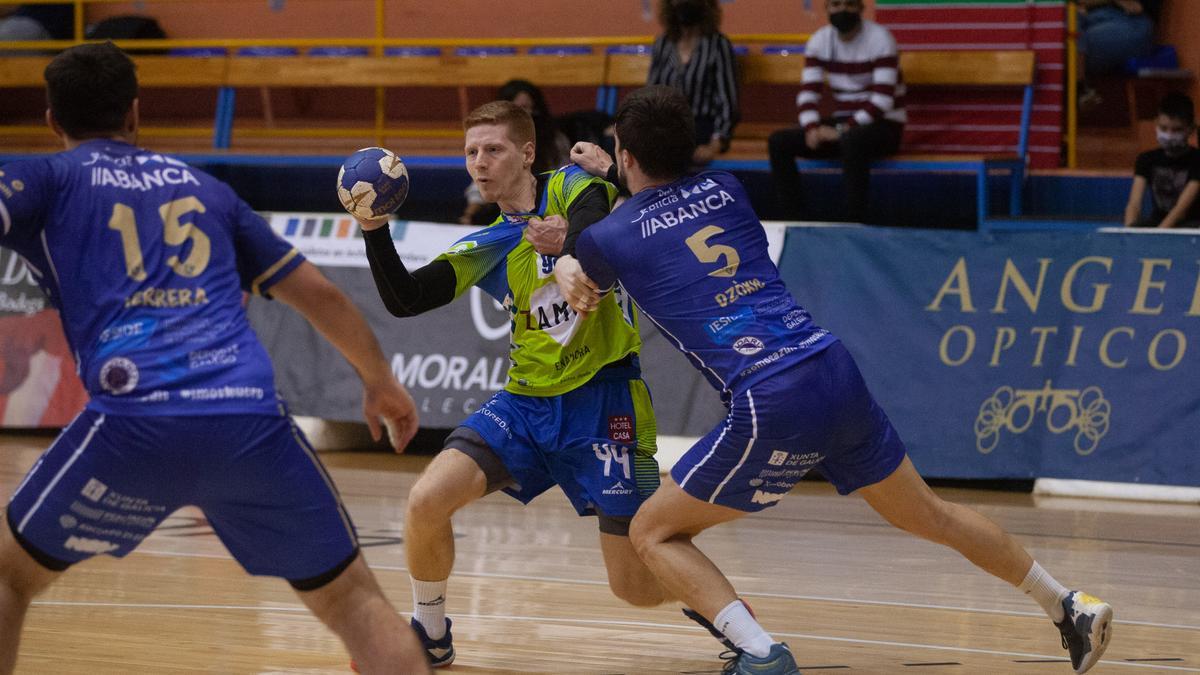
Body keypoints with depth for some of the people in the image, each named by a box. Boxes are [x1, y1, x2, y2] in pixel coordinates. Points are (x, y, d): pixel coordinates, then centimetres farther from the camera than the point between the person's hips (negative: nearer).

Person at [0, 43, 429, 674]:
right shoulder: (205, 189, 28)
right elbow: (318, 293, 30)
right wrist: (380, 380, 44)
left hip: (135, 424, -2)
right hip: (252, 419, 3)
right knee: (352, 600, 16)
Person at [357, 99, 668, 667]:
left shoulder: (572, 187, -4)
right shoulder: (486, 248, 10)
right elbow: (404, 300, 4)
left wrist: (570, 243, -51)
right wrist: (374, 230, -11)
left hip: (602, 402, -5)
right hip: (526, 402, 5)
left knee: (636, 588, -4)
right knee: (426, 502, -16)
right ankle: (429, 635, 8)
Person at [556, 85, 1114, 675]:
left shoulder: (608, 237, 4)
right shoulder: (723, 189, 17)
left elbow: (576, 278, 27)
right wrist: (610, 175, 45)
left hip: (770, 406, -6)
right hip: (835, 371, 6)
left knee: (653, 532, 7)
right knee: (929, 516, 24)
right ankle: (1070, 609, 30)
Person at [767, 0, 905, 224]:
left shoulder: (879, 39, -13)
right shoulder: (820, 40, 4)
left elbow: (883, 98, -20)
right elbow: (808, 92, 0)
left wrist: (842, 131, -27)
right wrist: (812, 128, -21)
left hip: (883, 124, -6)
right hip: (844, 123, 6)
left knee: (851, 141, -41)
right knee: (779, 142, -12)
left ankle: (857, 225, -35)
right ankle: (796, 220, -13)